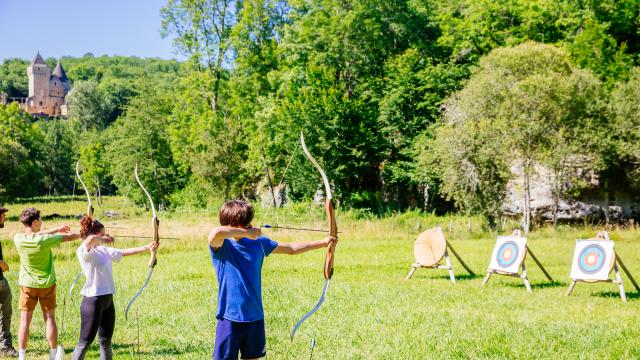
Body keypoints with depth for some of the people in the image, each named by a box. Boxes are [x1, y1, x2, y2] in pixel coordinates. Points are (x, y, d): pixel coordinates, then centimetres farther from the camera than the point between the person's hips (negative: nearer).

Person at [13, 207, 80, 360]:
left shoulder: (18, 239, -11)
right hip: (47, 284, -2)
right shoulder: (45, 240, -19)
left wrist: (57, 229, 14)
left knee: (25, 321, 5)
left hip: (27, 285, 2)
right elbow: (70, 237, -10)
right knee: (50, 319, 8)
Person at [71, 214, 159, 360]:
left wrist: (147, 248, 16)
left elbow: (124, 252, 18)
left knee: (106, 341, 13)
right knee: (85, 342, -2)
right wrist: (103, 239, -15)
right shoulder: (84, 251, -13)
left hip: (107, 300, 8)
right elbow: (90, 239, -34)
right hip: (93, 301, -8)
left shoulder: (103, 250, 12)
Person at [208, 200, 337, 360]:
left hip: (255, 317, 5)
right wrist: (246, 233, -24)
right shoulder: (221, 246, -11)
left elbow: (291, 248, 15)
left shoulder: (258, 242, 5)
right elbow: (215, 233, -36)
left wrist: (323, 243, 17)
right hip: (230, 318, -5)